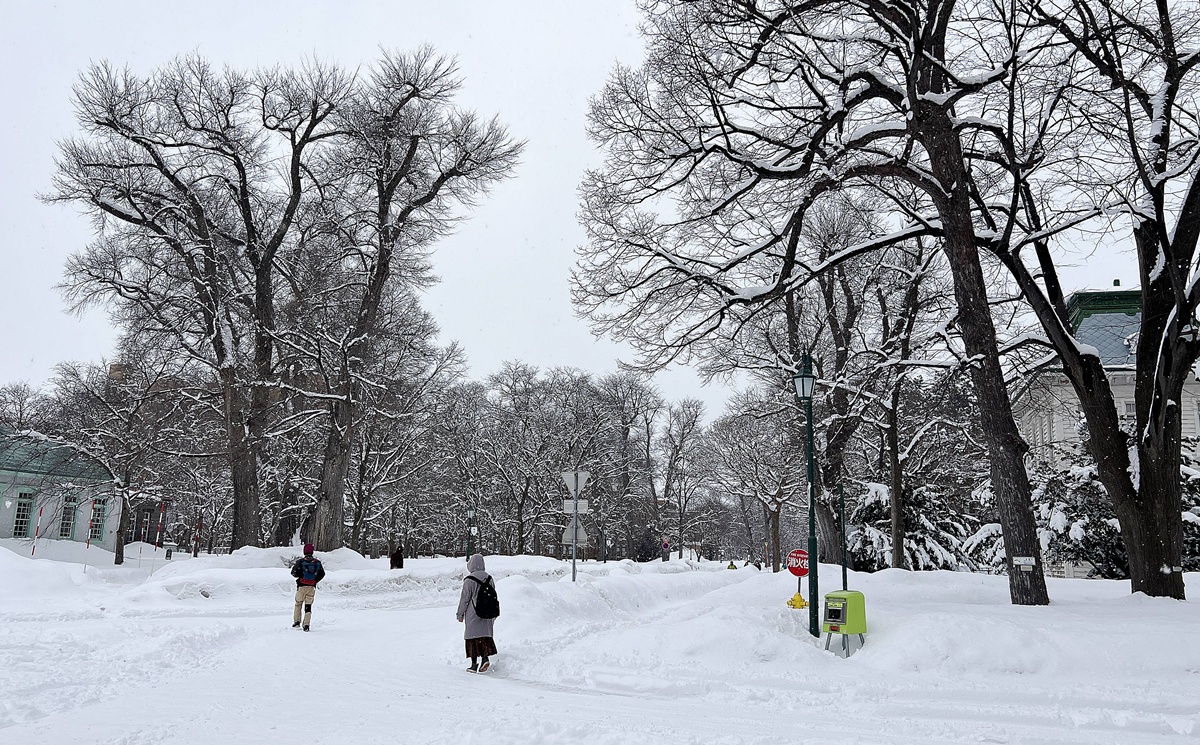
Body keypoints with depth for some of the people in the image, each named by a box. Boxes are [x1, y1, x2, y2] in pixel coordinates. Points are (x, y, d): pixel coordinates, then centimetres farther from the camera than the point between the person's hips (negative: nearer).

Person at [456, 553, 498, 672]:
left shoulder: (469, 580, -13)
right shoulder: (489, 578, 4)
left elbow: (464, 599, -9)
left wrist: (460, 614, 2)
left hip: (472, 614, -5)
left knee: (473, 637, 3)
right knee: (485, 634, 10)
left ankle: (474, 664, 5)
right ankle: (485, 658, -6)